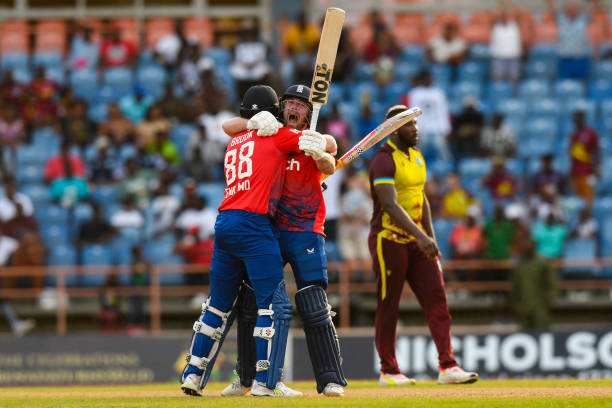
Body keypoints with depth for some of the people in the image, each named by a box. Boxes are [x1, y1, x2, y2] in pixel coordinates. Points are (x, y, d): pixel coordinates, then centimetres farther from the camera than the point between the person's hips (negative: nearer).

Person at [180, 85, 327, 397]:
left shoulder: (234, 143, 22)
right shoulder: (275, 135, 3)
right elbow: (320, 145, 3)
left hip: (224, 223, 7)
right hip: (253, 224, -7)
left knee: (219, 305, 15)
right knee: (274, 306, -4)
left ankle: (193, 375, 13)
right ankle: (266, 382, -9)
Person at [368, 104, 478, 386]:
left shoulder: (416, 157, 13)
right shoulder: (384, 160, -15)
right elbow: (390, 205, -26)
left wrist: (431, 239, 15)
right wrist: (421, 236, -34)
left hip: (416, 240, 8)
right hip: (389, 239, -8)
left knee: (436, 298, -2)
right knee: (388, 306, 1)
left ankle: (447, 367, -6)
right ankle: (388, 371, 11)